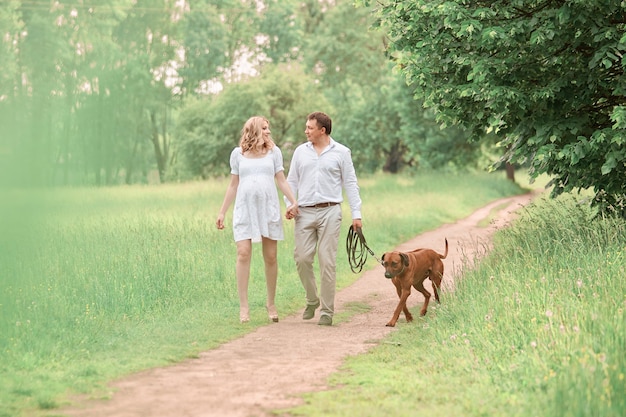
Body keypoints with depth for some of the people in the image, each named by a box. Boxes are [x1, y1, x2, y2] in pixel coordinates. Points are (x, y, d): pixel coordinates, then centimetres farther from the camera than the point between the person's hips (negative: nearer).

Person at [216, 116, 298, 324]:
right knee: (243, 254, -12)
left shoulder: (273, 152, 9)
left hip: (269, 209, 1)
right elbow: (233, 185, 13)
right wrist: (222, 212, 11)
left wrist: (293, 201, -7)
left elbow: (282, 181, 7)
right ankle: (243, 306, -9)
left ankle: (271, 303, 15)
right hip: (244, 209, -1)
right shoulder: (237, 154, 8)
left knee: (271, 257, 1)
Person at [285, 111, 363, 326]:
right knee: (302, 258, -3)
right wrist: (289, 205, -2)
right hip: (304, 212, 3)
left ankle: (327, 311, 4)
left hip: (329, 212, -3)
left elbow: (350, 184, 4)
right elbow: (292, 181, 14)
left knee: (327, 262, -3)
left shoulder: (341, 152, 4)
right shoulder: (300, 151, 11)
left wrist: (356, 214, -1)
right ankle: (312, 300, 20)